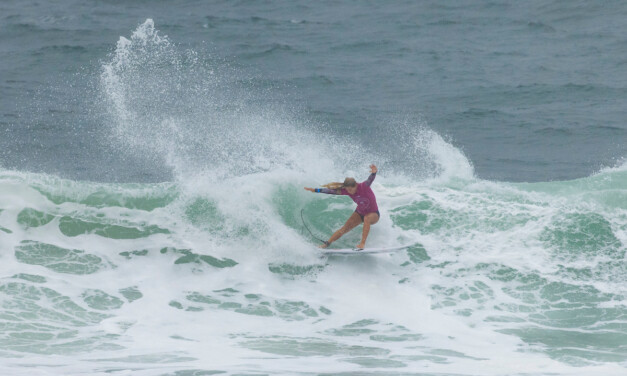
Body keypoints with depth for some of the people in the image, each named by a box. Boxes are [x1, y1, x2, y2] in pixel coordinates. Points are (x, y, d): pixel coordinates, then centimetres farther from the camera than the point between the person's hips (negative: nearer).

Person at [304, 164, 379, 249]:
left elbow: (370, 180, -48)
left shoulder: (363, 186, -29)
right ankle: (326, 244, 0)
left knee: (367, 219, -37)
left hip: (373, 214, -4)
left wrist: (374, 173, -71)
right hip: (360, 212, 4)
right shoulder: (346, 191, -15)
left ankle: (363, 243, -36)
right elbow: (332, 191, -10)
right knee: (345, 228, -6)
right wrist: (315, 190, -10)